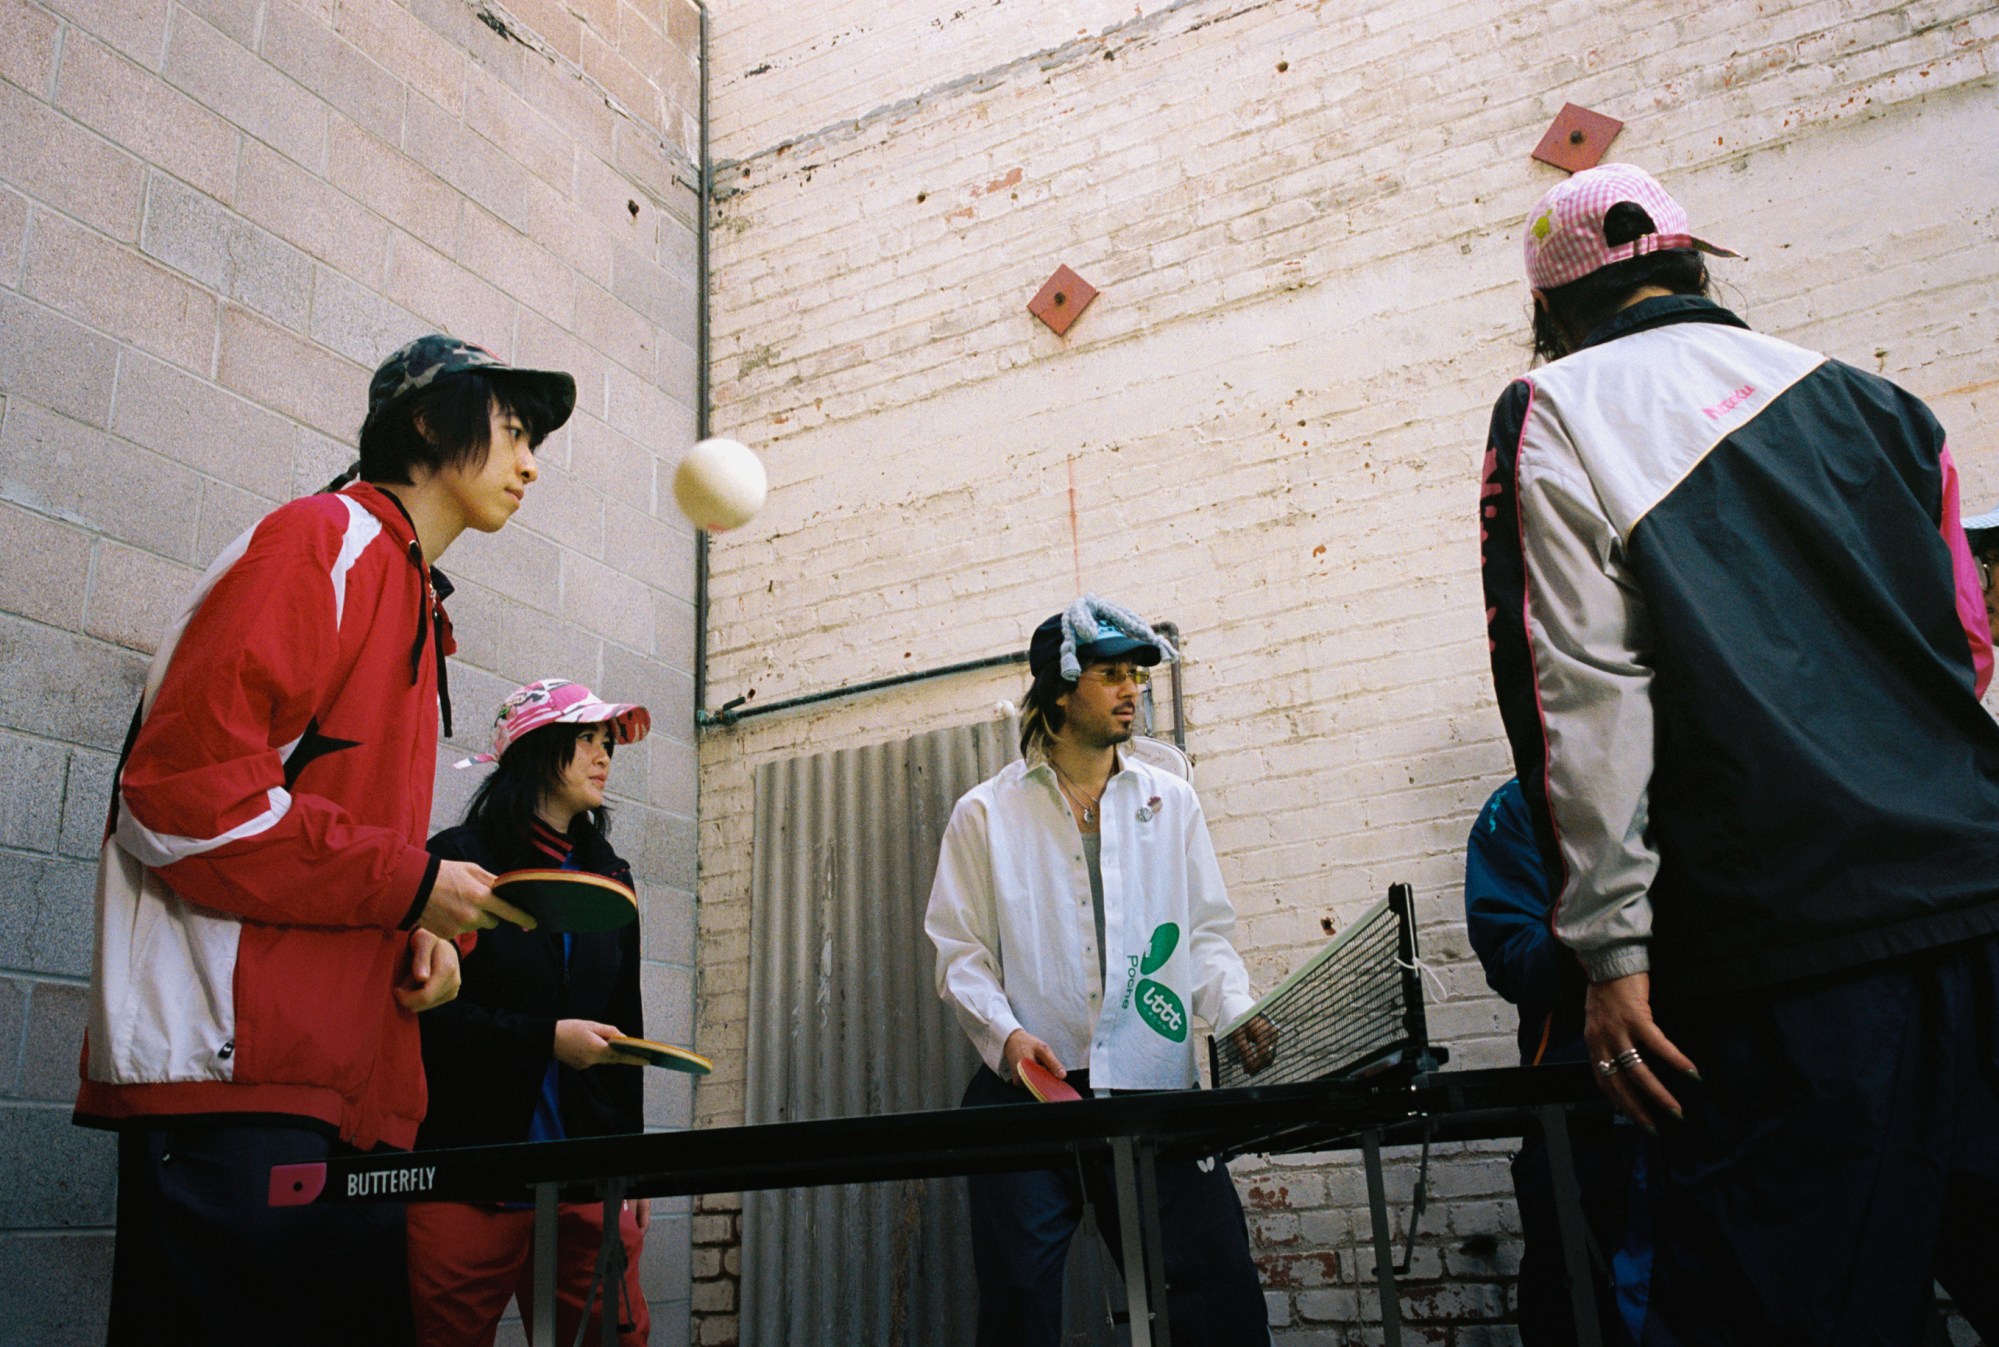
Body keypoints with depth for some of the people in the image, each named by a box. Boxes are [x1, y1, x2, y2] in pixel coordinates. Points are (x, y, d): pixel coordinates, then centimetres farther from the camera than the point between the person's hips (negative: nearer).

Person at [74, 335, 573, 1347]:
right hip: (235, 1078, -9)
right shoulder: (324, 542, -6)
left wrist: (416, 943, 7)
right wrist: (412, 884, -11)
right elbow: (180, 791, -16)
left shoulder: (413, 600, 22)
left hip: (349, 1093, 9)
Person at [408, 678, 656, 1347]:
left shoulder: (610, 879, 15)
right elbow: (427, 1012, -10)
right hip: (466, 1168, -4)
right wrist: (546, 1038, -16)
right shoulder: (460, 861, -2)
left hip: (585, 1171, 5)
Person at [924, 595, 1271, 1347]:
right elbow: (960, 952, 3)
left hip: (1154, 1088, 2)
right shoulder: (987, 813, 7)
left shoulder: (1171, 802, 14)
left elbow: (1205, 934, 12)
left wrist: (1237, 1012, -7)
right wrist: (1005, 1033, -14)